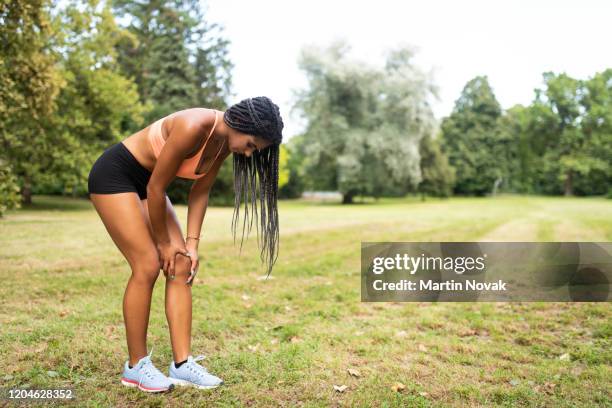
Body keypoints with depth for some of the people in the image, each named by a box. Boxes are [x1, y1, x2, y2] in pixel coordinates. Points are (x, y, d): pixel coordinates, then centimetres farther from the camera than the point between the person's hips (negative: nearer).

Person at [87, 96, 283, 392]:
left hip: (145, 180, 8)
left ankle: (182, 364, 1)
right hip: (113, 176, -8)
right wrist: (164, 242, -12)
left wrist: (192, 243, -4)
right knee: (147, 266, -14)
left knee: (181, 267, -3)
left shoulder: (224, 141, -7)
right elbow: (155, 188, -24)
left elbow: (200, 191, 1)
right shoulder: (194, 127, -32)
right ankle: (135, 366, 3)